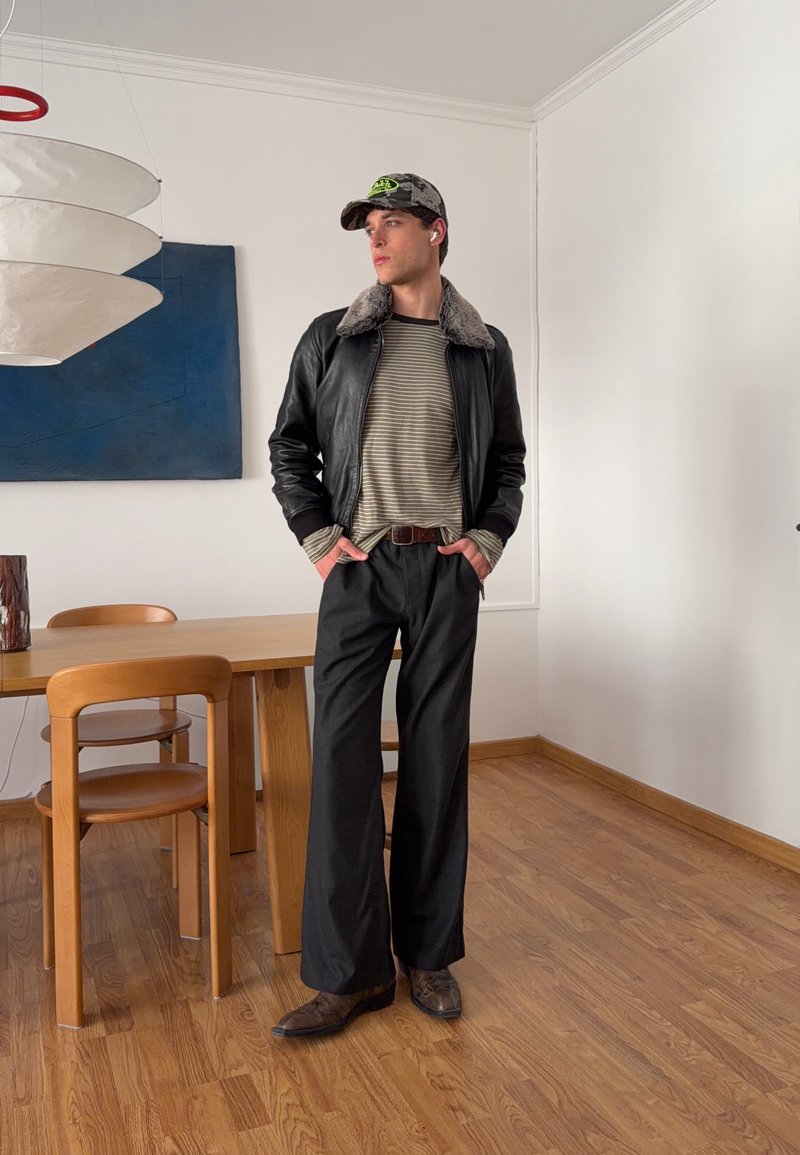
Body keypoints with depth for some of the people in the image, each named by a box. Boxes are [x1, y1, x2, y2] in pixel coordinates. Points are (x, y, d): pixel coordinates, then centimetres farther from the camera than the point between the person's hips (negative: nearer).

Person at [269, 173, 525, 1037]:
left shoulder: (484, 349, 8)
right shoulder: (330, 340, 6)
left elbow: (509, 458, 15)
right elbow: (289, 446, 10)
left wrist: (488, 538, 1)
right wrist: (318, 538, -1)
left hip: (447, 571, 1)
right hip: (359, 567, 0)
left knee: (437, 758, 5)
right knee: (342, 755, -4)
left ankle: (428, 953, 20)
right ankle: (348, 970, 9)